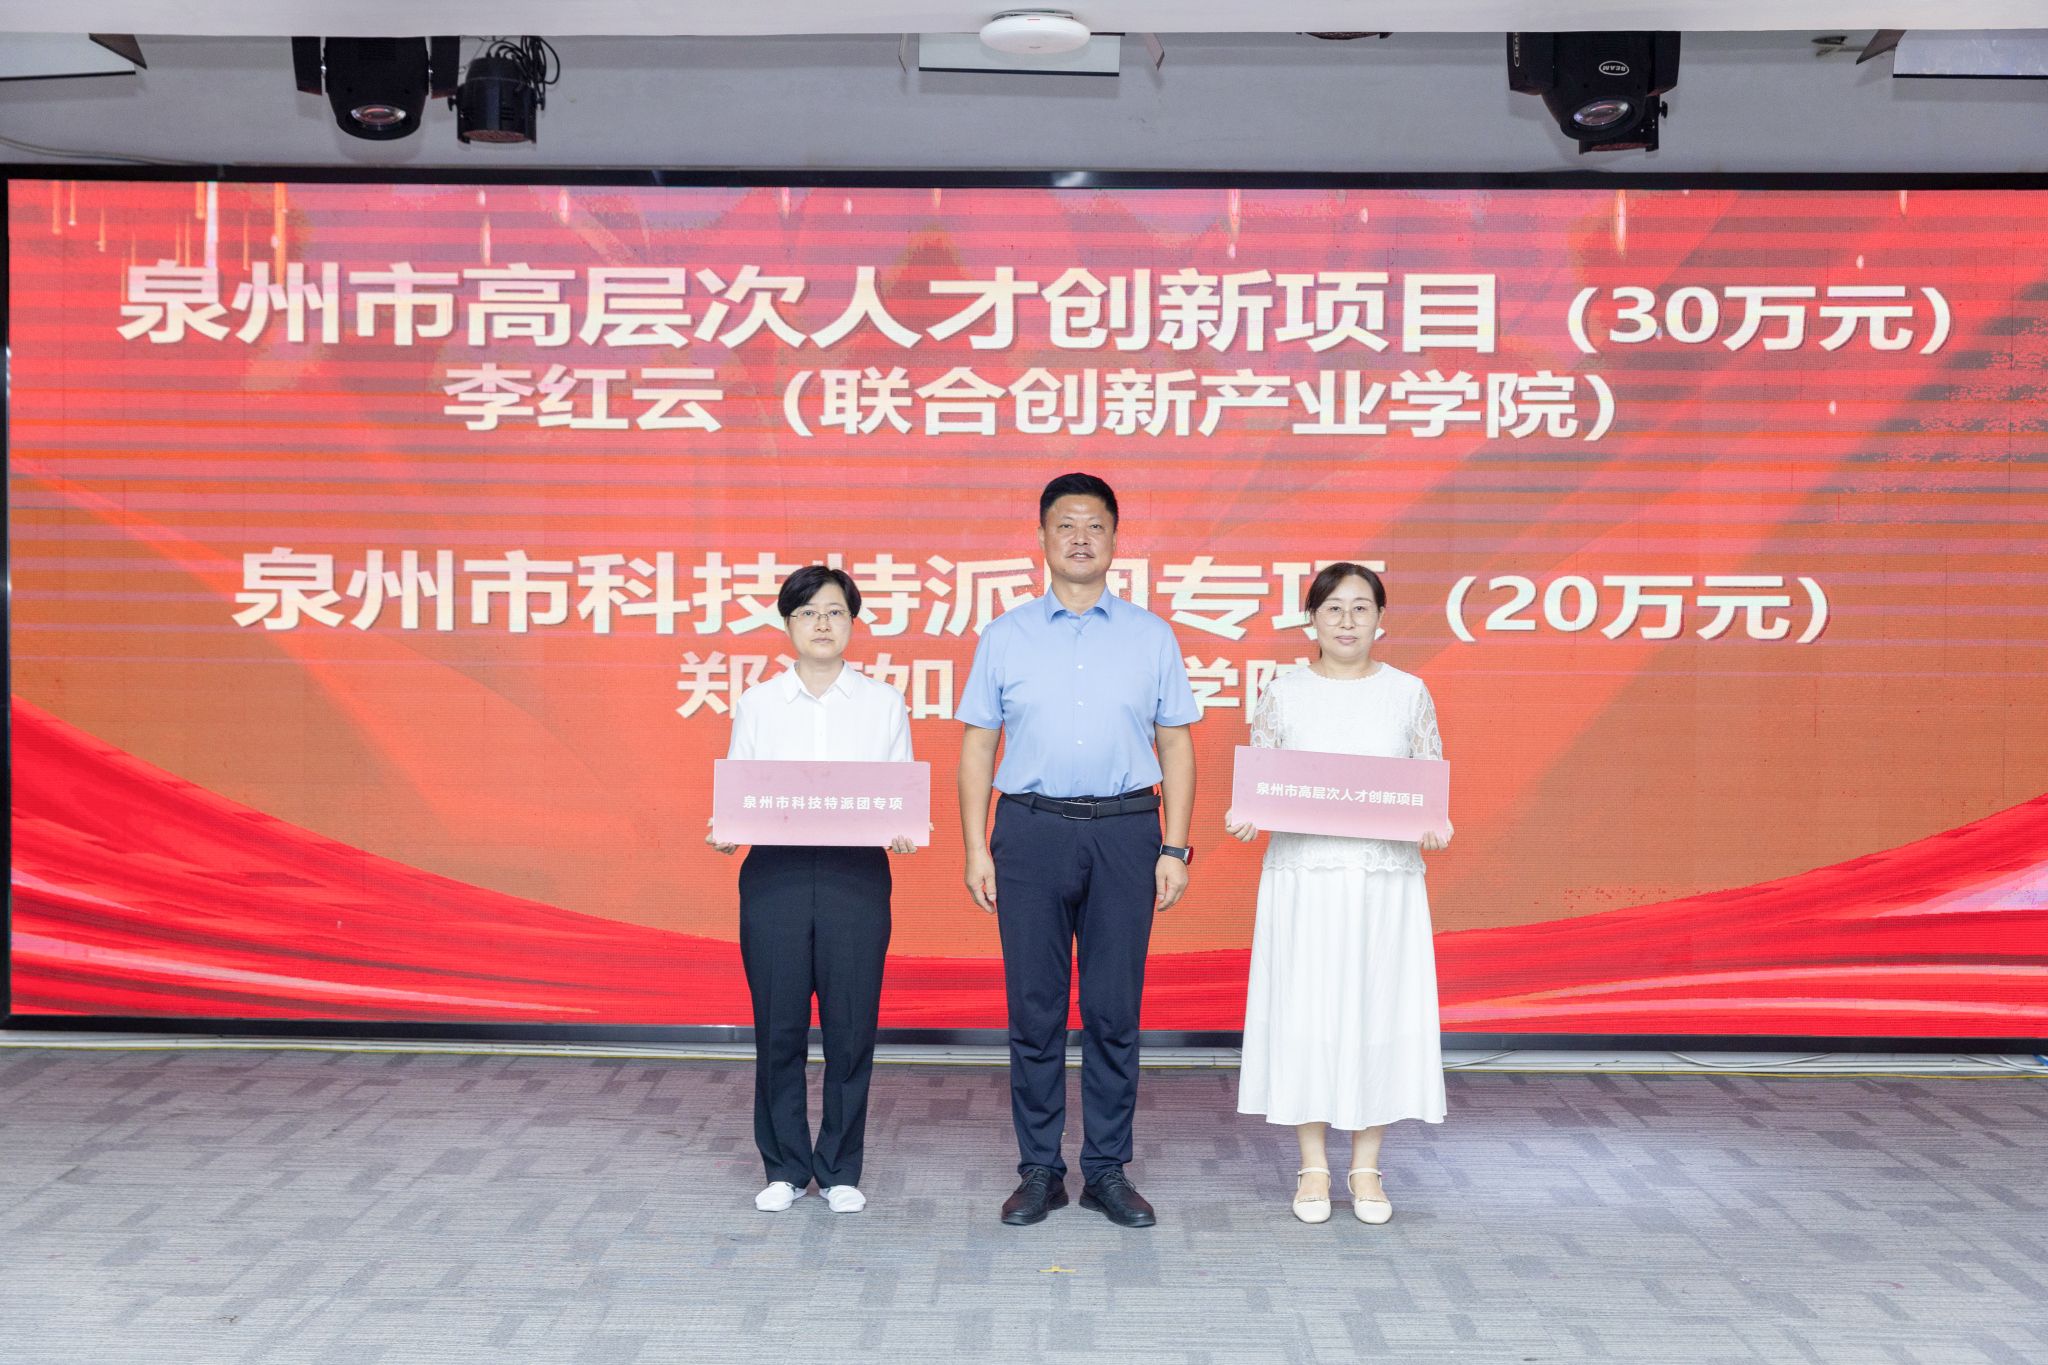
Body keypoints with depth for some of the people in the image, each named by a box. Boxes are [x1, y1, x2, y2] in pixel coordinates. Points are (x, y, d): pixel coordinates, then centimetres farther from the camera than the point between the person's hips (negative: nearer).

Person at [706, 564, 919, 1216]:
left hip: (857, 874, 0)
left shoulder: (883, 703, 8)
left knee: (851, 1026, 1)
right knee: (779, 1028, 3)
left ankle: (840, 1171, 17)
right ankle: (785, 1168, 19)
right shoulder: (757, 703, 9)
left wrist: (903, 832, -13)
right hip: (775, 872, 0)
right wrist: (724, 831, -12)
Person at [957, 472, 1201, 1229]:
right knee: (1034, 1009, 3)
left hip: (1125, 832, 0)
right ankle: (1039, 1170, 15)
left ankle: (1108, 1170, 15)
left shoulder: (1152, 636, 9)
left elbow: (1176, 745, 8)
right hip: (1031, 830, 0)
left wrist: (1175, 847, 0)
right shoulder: (1005, 636, 8)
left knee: (1115, 1010, 4)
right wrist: (975, 849, -2)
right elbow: (977, 746, 6)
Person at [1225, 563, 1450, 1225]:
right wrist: (1243, 817, -13)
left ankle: (1366, 1170, 18)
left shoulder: (1409, 693, 6)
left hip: (1386, 879, 1)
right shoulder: (1284, 693, 4)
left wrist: (1436, 828, -12)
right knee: (1304, 1013, 2)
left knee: (1379, 1012, 4)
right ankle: (1314, 1169, 16)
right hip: (1303, 876, 0)